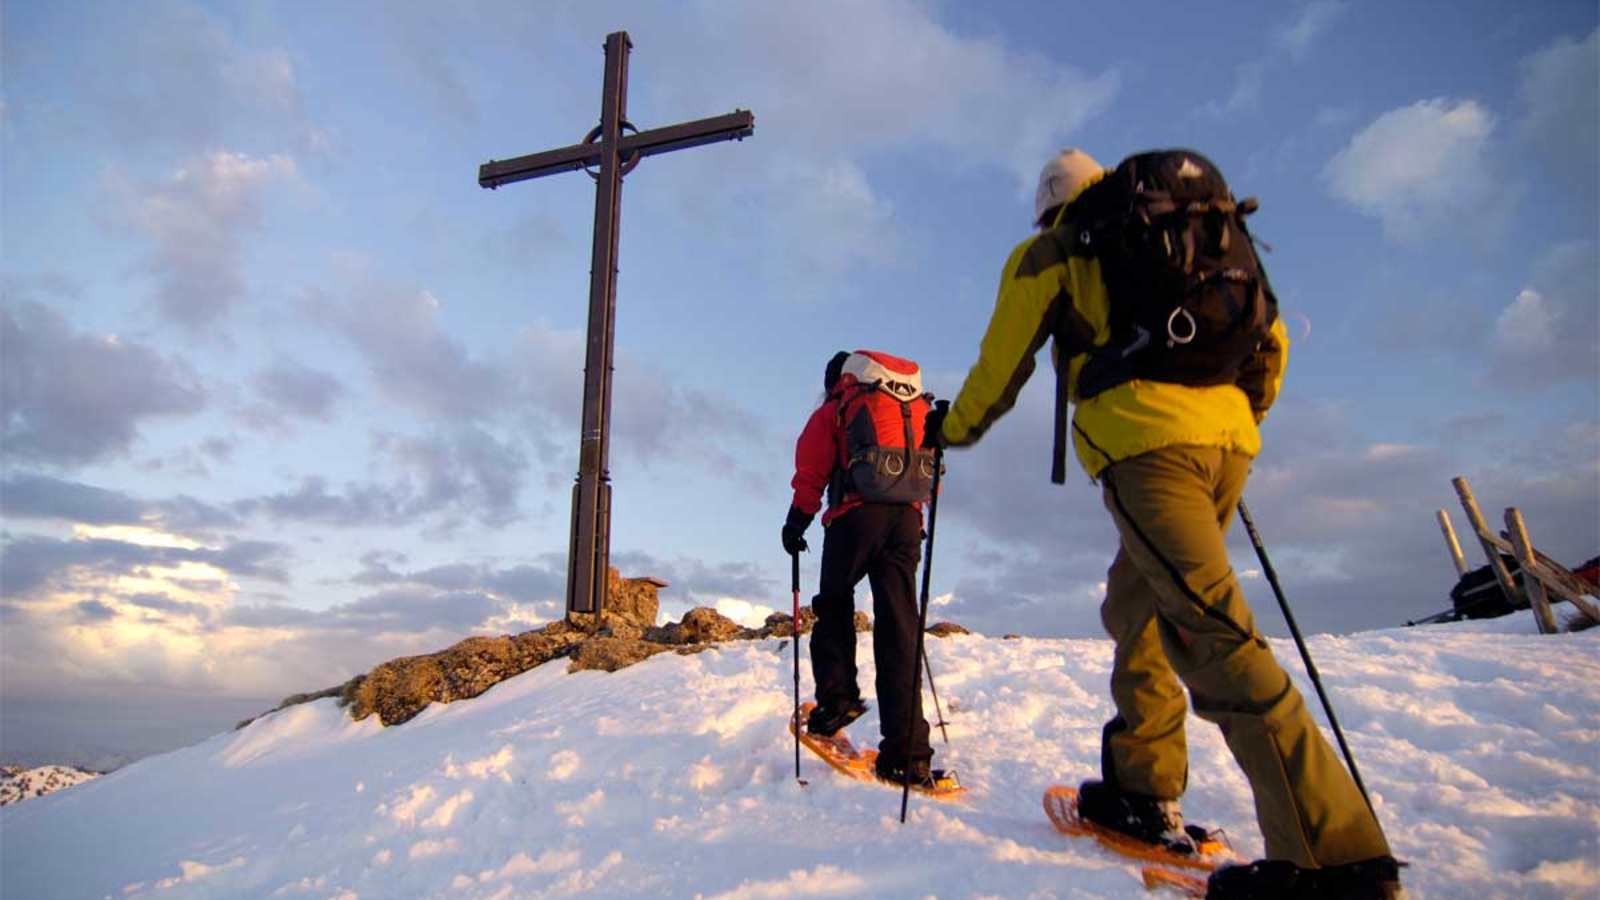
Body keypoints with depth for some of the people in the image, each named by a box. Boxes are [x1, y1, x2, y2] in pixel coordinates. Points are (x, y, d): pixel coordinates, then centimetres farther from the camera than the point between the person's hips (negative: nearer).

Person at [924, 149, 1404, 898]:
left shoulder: (1048, 255, 13)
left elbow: (1001, 362, 14)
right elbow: (1267, 335, 24)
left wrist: (952, 428, 30)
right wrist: (1244, 413, 38)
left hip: (1144, 443, -7)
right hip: (1228, 439, 7)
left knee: (1208, 628, -14)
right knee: (1137, 604, 18)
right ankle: (1144, 792, 21)